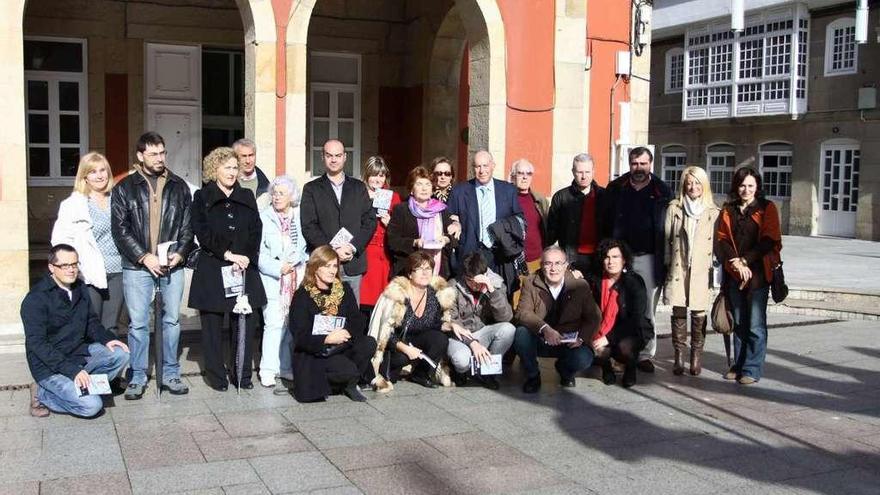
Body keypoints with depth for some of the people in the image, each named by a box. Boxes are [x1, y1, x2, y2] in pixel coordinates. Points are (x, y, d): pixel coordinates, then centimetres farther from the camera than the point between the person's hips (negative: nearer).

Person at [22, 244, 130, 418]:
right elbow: (37, 344, -23)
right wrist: (72, 371, -30)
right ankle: (42, 395, 0)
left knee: (120, 354, -13)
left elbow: (91, 321, 17)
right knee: (91, 406, -21)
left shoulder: (80, 288, 5)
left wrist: (107, 339, -6)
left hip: (80, 352, 7)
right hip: (50, 366, -7)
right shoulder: (36, 299, -18)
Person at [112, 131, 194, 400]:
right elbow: (120, 229, -4)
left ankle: (170, 374, 20)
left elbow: (188, 225, 8)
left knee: (172, 320, 8)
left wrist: (180, 253, -7)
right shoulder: (125, 188, 2)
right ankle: (137, 378, 14)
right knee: (138, 324, 2)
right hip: (137, 266, -2)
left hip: (172, 265, 2)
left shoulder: (179, 186, 9)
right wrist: (144, 257, -12)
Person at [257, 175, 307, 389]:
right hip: (273, 281, -3)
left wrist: (295, 262, -5)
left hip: (298, 280, 3)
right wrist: (278, 268, -13)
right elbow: (258, 253, -3)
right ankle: (269, 372, -2)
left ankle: (287, 368, 14)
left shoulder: (301, 216, 9)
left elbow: (308, 246, 11)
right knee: (275, 324, -9)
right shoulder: (263, 217, 1)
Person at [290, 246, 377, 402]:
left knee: (369, 344, -23)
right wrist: (327, 339, -29)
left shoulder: (344, 290, 6)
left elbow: (359, 322, -1)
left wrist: (346, 334, -23)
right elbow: (300, 337, -15)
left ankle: (350, 384, -1)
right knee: (347, 369, -30)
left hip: (342, 348, 5)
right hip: (314, 354, -5)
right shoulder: (302, 296, -8)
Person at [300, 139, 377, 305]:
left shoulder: (358, 187, 15)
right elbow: (308, 226, -1)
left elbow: (370, 221, 6)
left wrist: (353, 247, -8)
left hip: (354, 264, 2)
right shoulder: (311, 189, 8)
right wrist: (331, 250, -12)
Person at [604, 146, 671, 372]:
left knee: (646, 311, 4)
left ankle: (645, 354, 11)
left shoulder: (662, 191, 4)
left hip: (649, 258, -1)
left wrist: (666, 259, -5)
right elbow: (606, 223, 6)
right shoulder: (616, 189, 7)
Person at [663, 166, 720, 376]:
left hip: (702, 271, -1)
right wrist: (668, 264, 3)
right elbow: (666, 238, 7)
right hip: (678, 269, 1)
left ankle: (696, 356, 13)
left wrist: (714, 270, 0)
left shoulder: (713, 212, 2)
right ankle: (679, 355, 12)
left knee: (699, 314, 1)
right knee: (678, 312, 3)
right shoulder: (674, 208, 5)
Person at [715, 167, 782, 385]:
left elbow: (769, 241, -5)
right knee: (739, 323, 10)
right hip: (734, 274, 4)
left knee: (755, 325, -4)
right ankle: (739, 365, 19)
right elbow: (721, 240, 5)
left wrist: (745, 261, -11)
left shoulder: (767, 208, 2)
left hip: (758, 273, -4)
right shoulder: (728, 211, 13)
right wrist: (736, 263, -10)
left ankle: (752, 369, 1)